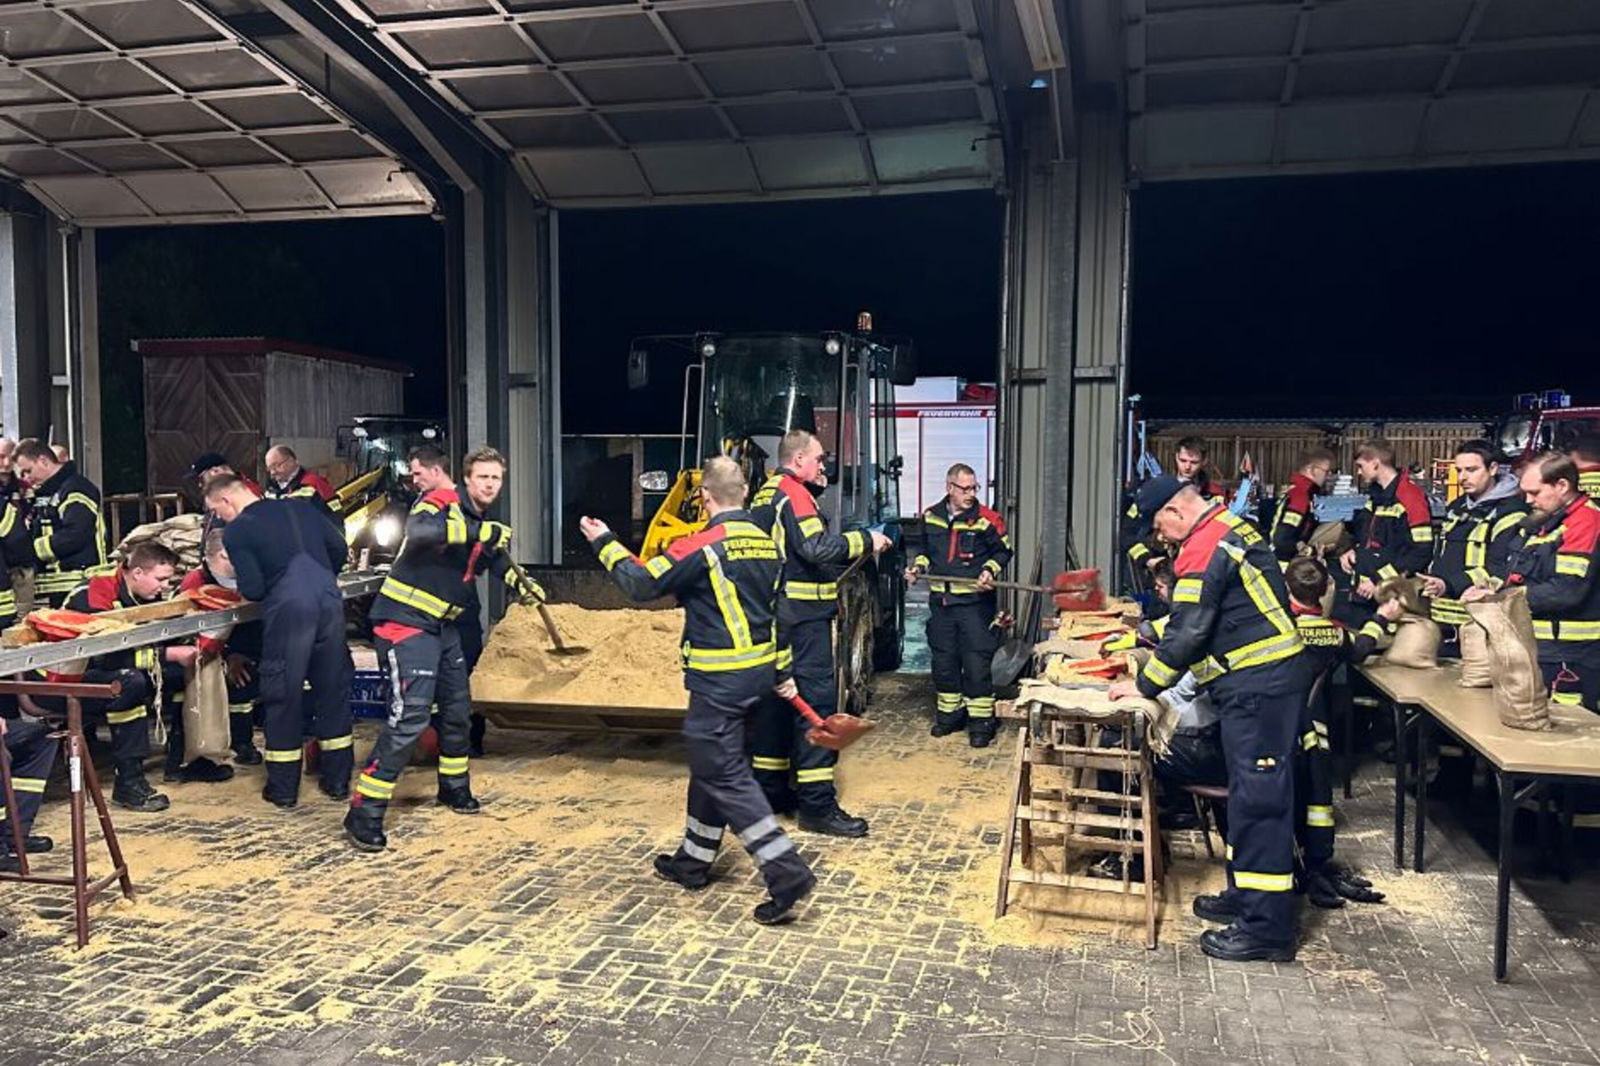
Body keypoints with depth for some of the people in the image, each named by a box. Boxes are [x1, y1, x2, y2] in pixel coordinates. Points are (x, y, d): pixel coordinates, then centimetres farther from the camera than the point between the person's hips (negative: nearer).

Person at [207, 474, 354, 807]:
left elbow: (253, 590, -7)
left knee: (283, 695, 8)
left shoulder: (236, 531, 0)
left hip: (288, 609, -5)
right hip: (330, 601, 5)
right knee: (333, 689, 14)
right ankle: (337, 781, 22)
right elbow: (339, 550, 14)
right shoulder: (300, 508, 15)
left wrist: (244, 584, 16)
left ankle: (283, 789, 17)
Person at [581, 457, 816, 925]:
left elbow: (642, 583, -11)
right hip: (758, 672, 9)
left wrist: (605, 543, 5)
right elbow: (778, 610, 16)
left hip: (718, 680, -9)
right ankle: (693, 861, 33)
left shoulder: (703, 545, -16)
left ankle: (786, 874, -11)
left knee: (726, 775, -5)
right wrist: (781, 674, 24)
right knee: (711, 763, 20)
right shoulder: (766, 543, 8)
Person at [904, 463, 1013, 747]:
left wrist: (990, 571, -13)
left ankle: (981, 721, 4)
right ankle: (949, 713, 26)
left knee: (976, 661, -5)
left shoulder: (986, 519, -6)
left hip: (974, 601, -4)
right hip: (940, 601, 5)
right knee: (943, 660, 12)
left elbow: (1003, 552, 4)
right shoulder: (931, 517, 7)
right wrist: (918, 567, 4)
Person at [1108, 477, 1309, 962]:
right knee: (1252, 794, 18)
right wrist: (1153, 656, 20)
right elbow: (1190, 620, 21)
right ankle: (1248, 895, 29)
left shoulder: (1204, 549, -17)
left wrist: (1144, 685, -6)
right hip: (1272, 676, 11)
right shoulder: (1233, 529, 15)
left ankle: (1265, 927, -2)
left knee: (1257, 800, -7)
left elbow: (1188, 632, -17)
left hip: (1257, 686, -11)